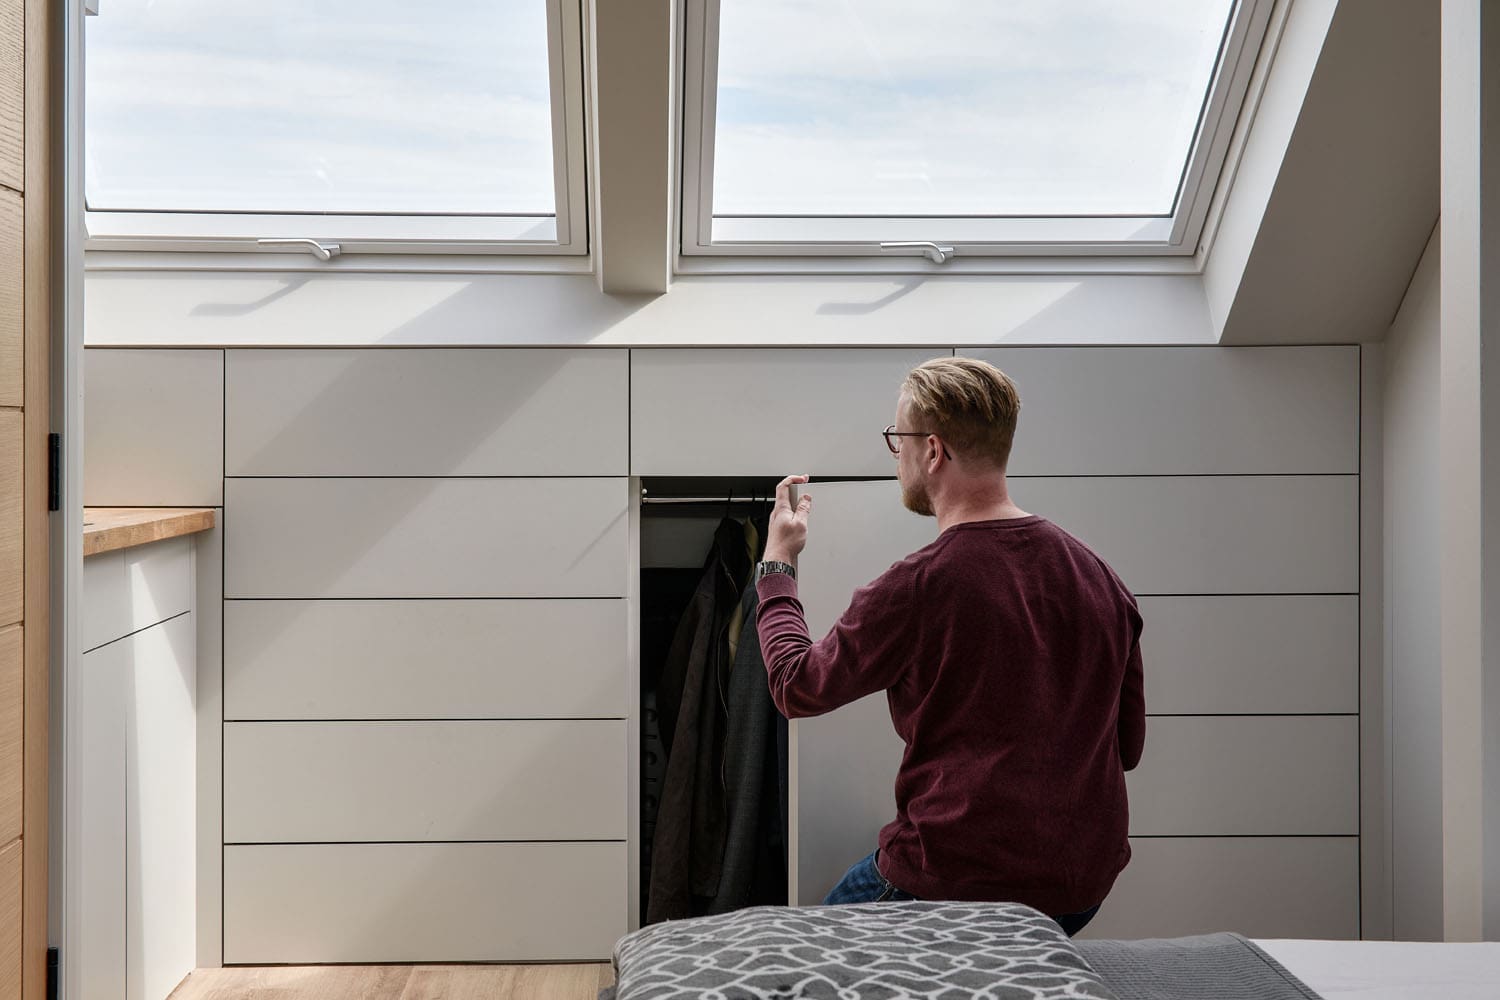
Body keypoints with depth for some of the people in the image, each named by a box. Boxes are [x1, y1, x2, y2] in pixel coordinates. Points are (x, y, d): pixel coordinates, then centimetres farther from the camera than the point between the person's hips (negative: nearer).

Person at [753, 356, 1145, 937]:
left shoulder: (918, 587, -18)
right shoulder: (1099, 577, 0)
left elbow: (797, 686, -2)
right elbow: (1128, 744, 10)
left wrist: (777, 563, 12)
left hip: (954, 884, -6)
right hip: (1084, 894, 6)